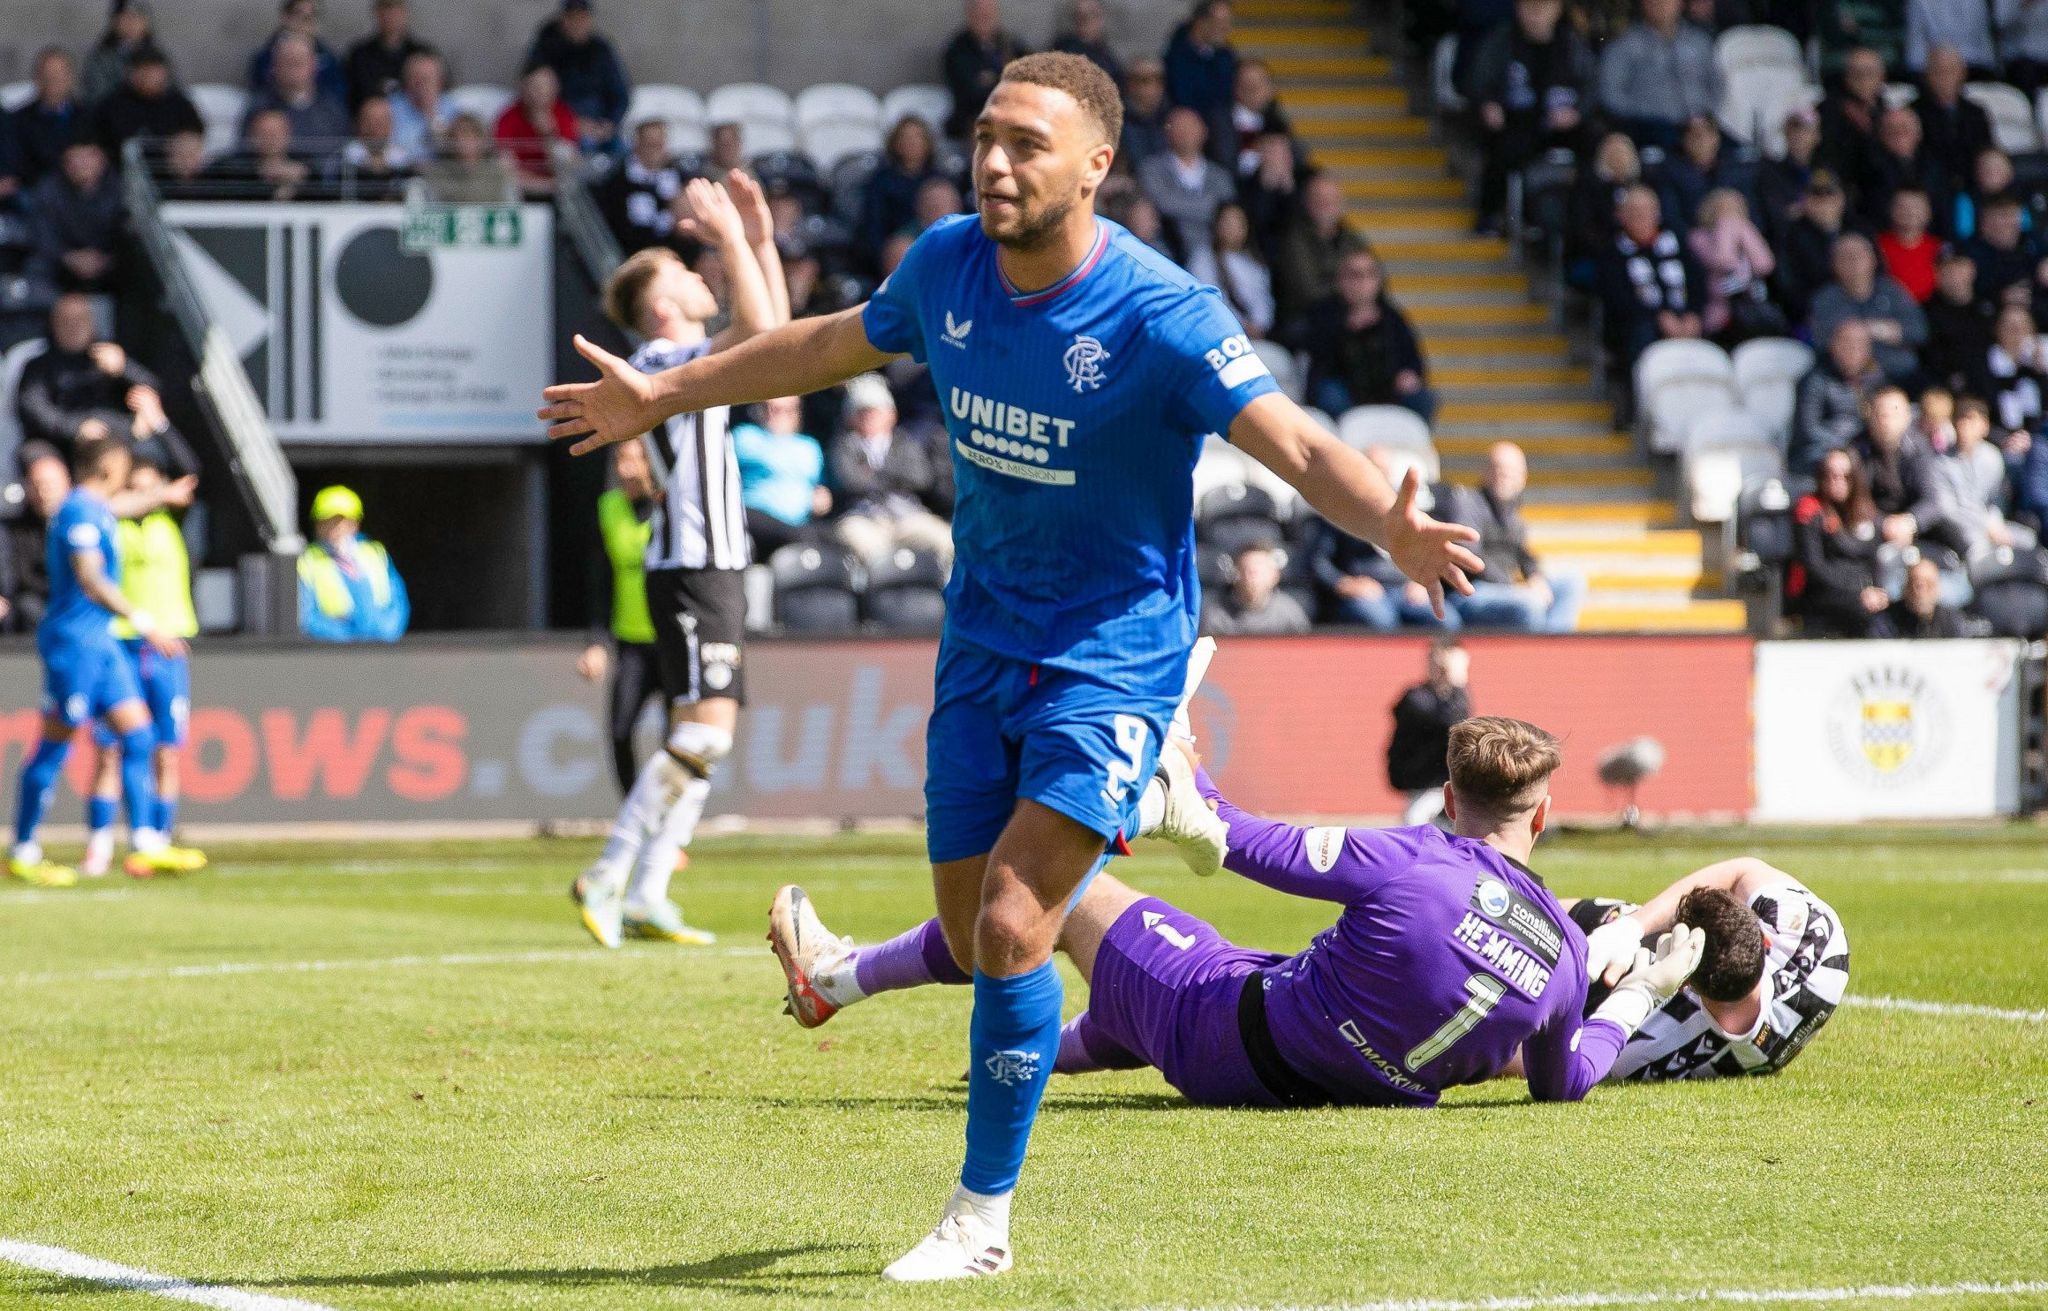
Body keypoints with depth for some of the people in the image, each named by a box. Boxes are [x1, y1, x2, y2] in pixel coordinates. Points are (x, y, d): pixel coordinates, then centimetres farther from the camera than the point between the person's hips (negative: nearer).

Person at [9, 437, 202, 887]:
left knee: (137, 735, 4)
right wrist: (143, 621, -22)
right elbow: (90, 582, -22)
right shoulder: (79, 512, -16)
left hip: (99, 643, 10)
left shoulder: (94, 508, 14)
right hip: (73, 641, -10)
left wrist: (163, 496, 57)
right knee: (55, 746, -5)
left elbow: (119, 505, 41)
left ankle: (146, 845, 2)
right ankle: (23, 853, 2)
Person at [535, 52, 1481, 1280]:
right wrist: (664, 396, 24)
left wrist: (1392, 527, -53)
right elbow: (832, 344, 16)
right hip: (983, 644, 6)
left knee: (1012, 926, -15)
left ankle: (983, 1220, -2)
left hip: (1112, 658, -6)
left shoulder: (1162, 317, -22)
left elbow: (1297, 443, -32)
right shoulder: (947, 266, -4)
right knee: (971, 929, 9)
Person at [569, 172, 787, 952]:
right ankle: (609, 879, -17)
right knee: (705, 729, -17)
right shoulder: (663, 364, -12)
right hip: (690, 570, -10)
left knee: (706, 737, 8)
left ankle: (646, 896, 6)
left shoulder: (688, 363, 17)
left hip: (715, 568, 10)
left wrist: (760, 236, 16)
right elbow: (761, 328, -25)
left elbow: (775, 328, 25)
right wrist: (730, 236, -18)